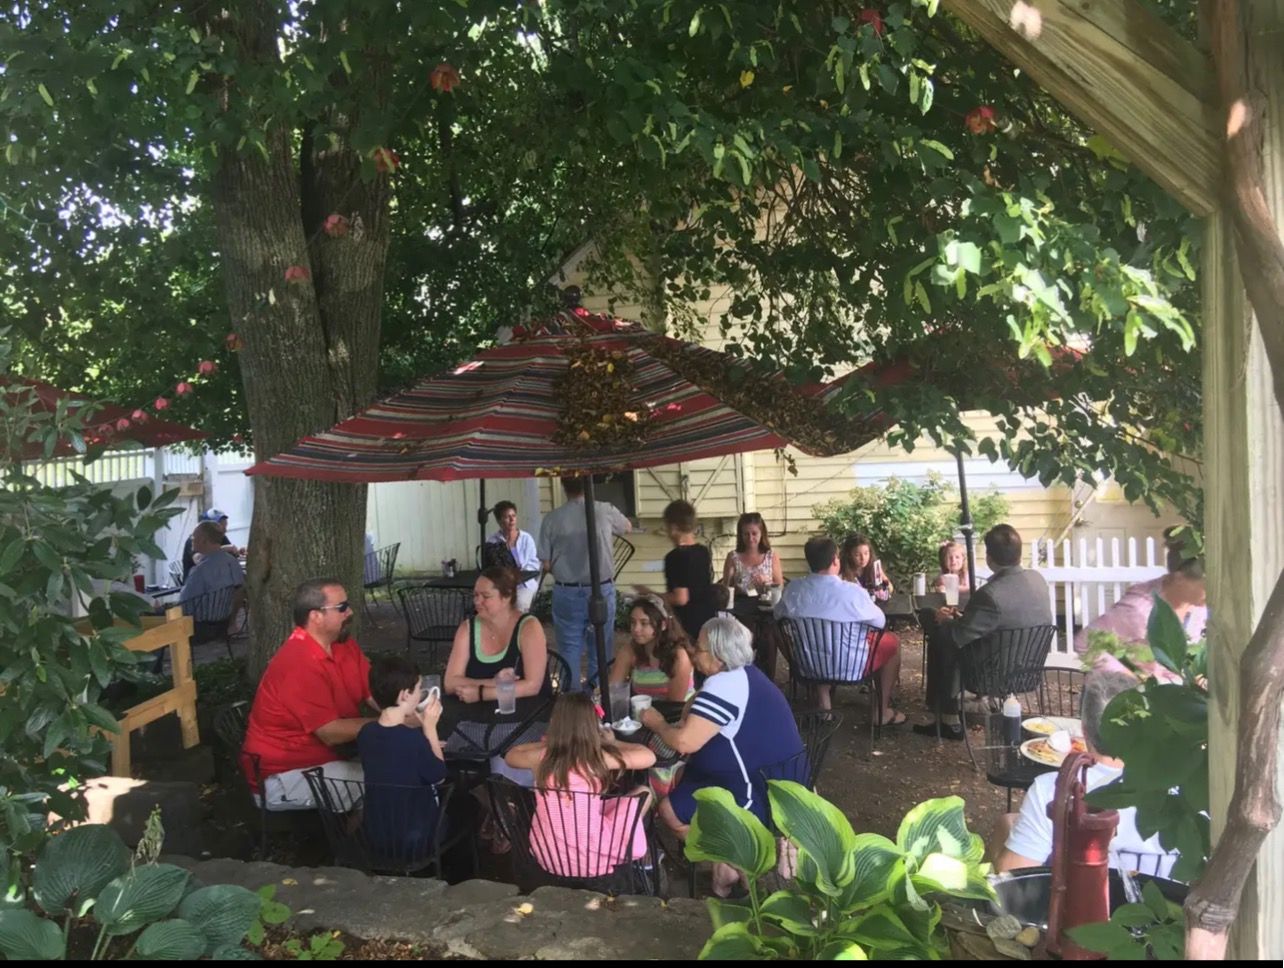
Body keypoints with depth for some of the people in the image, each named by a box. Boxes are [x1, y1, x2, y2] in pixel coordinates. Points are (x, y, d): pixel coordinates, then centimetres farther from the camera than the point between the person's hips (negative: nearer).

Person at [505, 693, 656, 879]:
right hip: (592, 861, -4)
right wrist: (611, 743, 10)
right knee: (643, 792, 14)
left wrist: (548, 742, 18)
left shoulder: (541, 757, -8)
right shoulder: (598, 758, -16)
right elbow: (649, 757, -4)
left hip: (547, 858, 4)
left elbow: (510, 756, 15)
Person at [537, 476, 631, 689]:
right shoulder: (604, 510, -5)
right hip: (601, 591, 0)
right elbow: (628, 528, 17)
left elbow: (546, 564, -4)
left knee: (570, 651, 9)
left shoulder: (551, 518, -8)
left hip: (566, 593, 0)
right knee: (600, 650, 9)